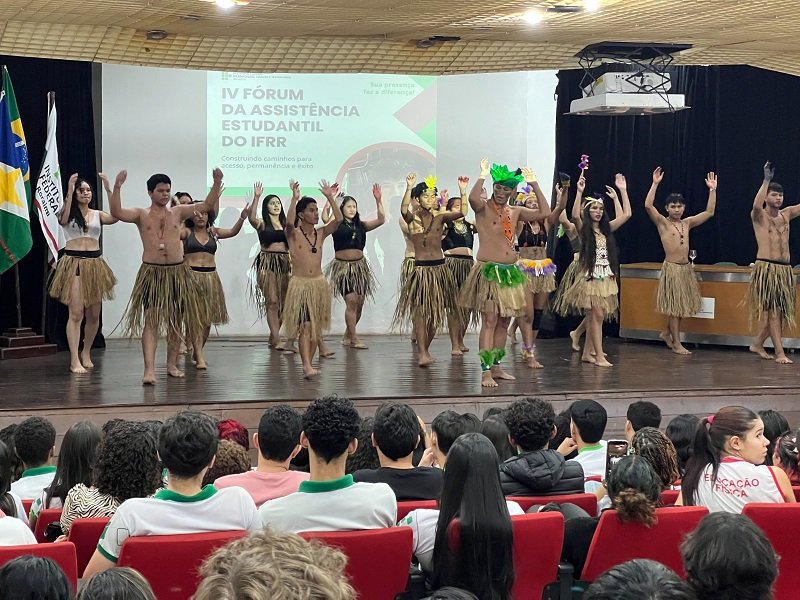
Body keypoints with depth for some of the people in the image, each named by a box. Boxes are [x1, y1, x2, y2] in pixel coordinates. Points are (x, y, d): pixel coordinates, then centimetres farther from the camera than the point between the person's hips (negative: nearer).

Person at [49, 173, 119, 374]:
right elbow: (62, 219, -22)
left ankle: (86, 353, 29)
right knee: (76, 313, -11)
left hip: (95, 264, 4)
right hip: (74, 263, -4)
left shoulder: (97, 214, 10)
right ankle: (74, 360, -11)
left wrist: (109, 190, -16)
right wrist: (69, 191, -26)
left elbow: (115, 217, -10)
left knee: (94, 314, 10)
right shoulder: (68, 214, 2)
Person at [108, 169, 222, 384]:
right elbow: (116, 213, -13)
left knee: (176, 320, 10)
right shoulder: (141, 215, 2)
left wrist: (217, 183, -7)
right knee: (151, 320, -10)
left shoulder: (178, 212, 9)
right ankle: (149, 369, -16)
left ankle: (172, 364, 24)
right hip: (151, 272, -3)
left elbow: (206, 205, 5)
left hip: (177, 272, 3)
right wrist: (117, 187, -25)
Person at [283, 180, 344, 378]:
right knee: (305, 326, -14)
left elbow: (338, 219, -6)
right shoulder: (294, 234, -5)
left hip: (319, 283, 5)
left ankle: (308, 365, 17)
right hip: (300, 284, -5)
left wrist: (330, 197, -11)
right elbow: (289, 222, -28)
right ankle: (307, 367, -20)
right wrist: (294, 198, -31)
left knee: (316, 327, 8)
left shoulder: (321, 233, 7)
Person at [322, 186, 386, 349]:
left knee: (359, 303, 5)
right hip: (343, 266, -5)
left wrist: (378, 201, -8)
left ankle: (347, 336, 21)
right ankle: (353, 339, -6)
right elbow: (325, 218, -22)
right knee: (351, 300, -13)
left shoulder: (360, 225, 9)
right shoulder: (337, 224, -2)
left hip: (360, 266, 5)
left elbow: (381, 220, 1)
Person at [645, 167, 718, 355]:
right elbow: (648, 206, -19)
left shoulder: (687, 223, 10)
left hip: (686, 268, 6)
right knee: (674, 306, -1)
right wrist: (655, 184, -22)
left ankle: (667, 333, 30)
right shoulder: (662, 223, -4)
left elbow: (709, 212, 12)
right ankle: (676, 344, 5)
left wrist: (712, 190, 6)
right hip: (671, 267, -6)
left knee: (682, 305, 11)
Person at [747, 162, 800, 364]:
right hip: (766, 268, -6)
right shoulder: (759, 216, -2)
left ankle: (758, 344, 24)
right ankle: (779, 352, -8)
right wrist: (766, 180, -27)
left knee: (781, 312, 8)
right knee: (772, 310, -7)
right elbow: (756, 205, -24)